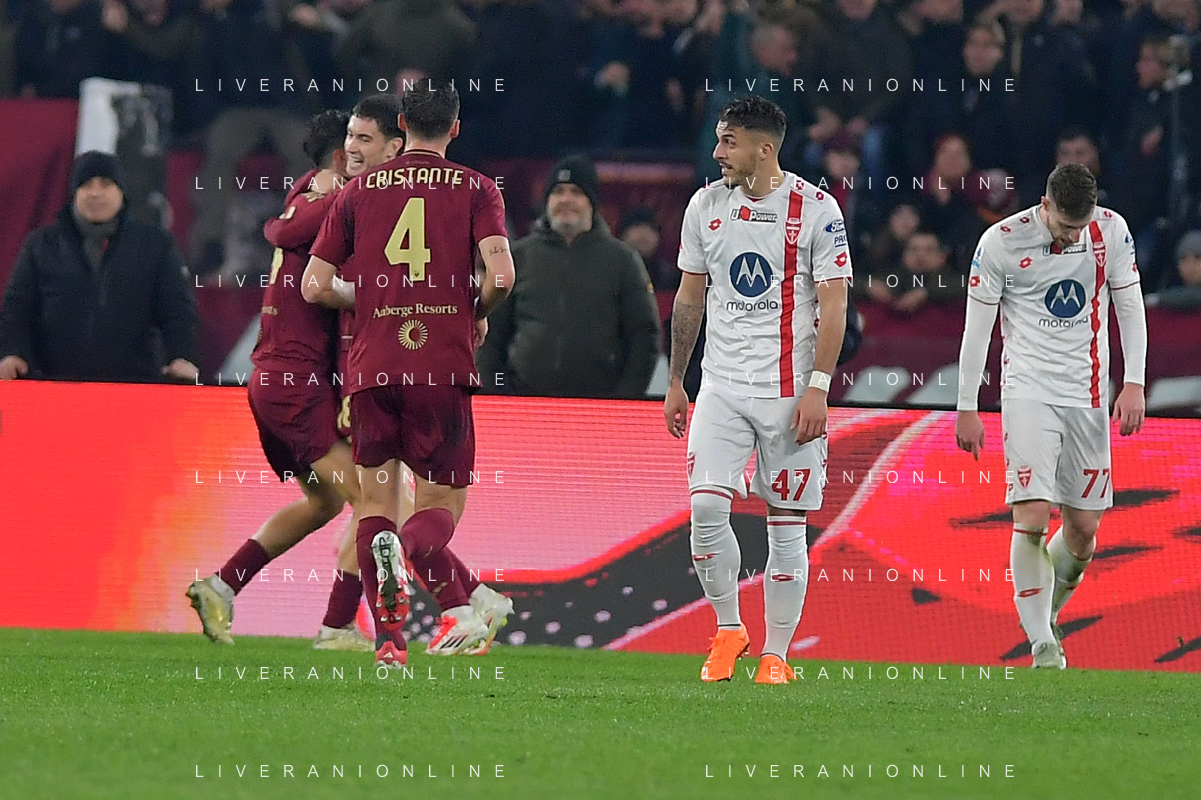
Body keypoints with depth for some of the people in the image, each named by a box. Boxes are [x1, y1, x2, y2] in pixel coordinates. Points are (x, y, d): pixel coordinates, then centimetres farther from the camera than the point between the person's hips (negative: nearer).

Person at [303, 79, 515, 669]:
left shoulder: (360, 190, 10)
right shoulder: (476, 190, 4)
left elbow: (314, 286, 7)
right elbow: (500, 274, -11)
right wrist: (474, 311, 10)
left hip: (373, 369, 2)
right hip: (444, 367, -2)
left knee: (376, 501, 11)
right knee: (442, 503, 8)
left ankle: (388, 640, -3)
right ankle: (405, 549, -28)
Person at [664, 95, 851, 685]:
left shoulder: (815, 209, -6)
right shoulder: (706, 205, 7)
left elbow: (833, 305, -6)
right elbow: (689, 298, 16)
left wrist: (817, 388, -14)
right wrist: (674, 383, 16)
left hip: (789, 388, -3)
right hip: (721, 386, 3)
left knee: (786, 525, 0)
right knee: (707, 507, -11)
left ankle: (776, 655, 9)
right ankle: (727, 629, 7)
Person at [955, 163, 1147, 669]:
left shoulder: (1111, 231, -3)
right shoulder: (1002, 242, -11)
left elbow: (1129, 306, 8)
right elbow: (977, 327, -3)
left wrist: (1134, 383, -1)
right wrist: (966, 408, -2)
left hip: (1087, 394, 3)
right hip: (1028, 393, -3)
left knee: (1085, 528, 4)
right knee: (1032, 517, -16)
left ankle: (1046, 613, 30)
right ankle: (1043, 646, -10)